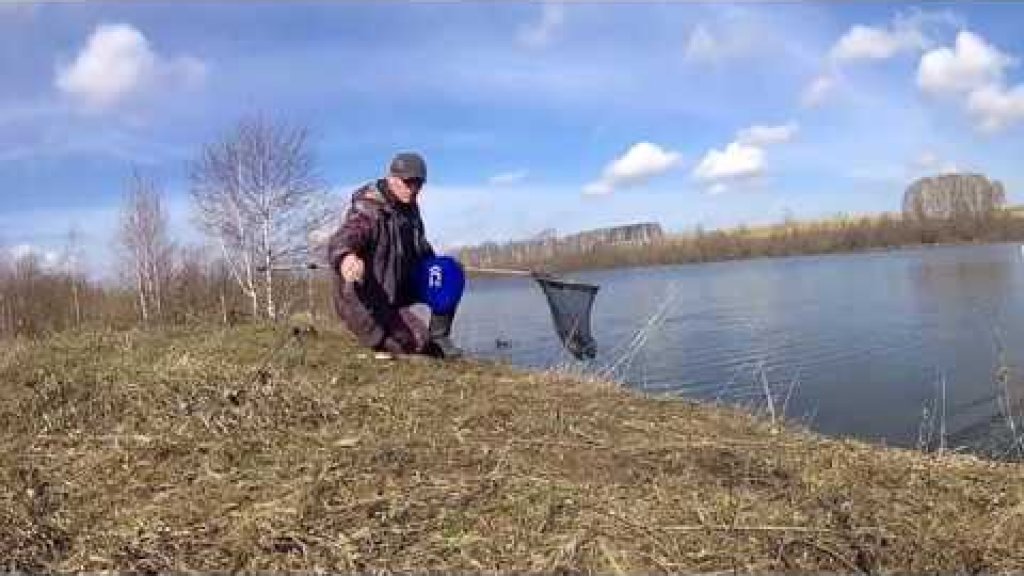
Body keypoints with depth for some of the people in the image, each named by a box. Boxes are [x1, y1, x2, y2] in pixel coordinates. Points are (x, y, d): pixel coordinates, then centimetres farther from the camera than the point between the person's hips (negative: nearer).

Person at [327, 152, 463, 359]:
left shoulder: (409, 206, 2)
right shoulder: (368, 209, -25)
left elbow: (421, 248, 18)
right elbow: (341, 241, -45)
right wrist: (346, 257, -69)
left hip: (397, 286, 8)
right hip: (364, 298, -8)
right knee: (418, 342, -18)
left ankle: (438, 338, 10)